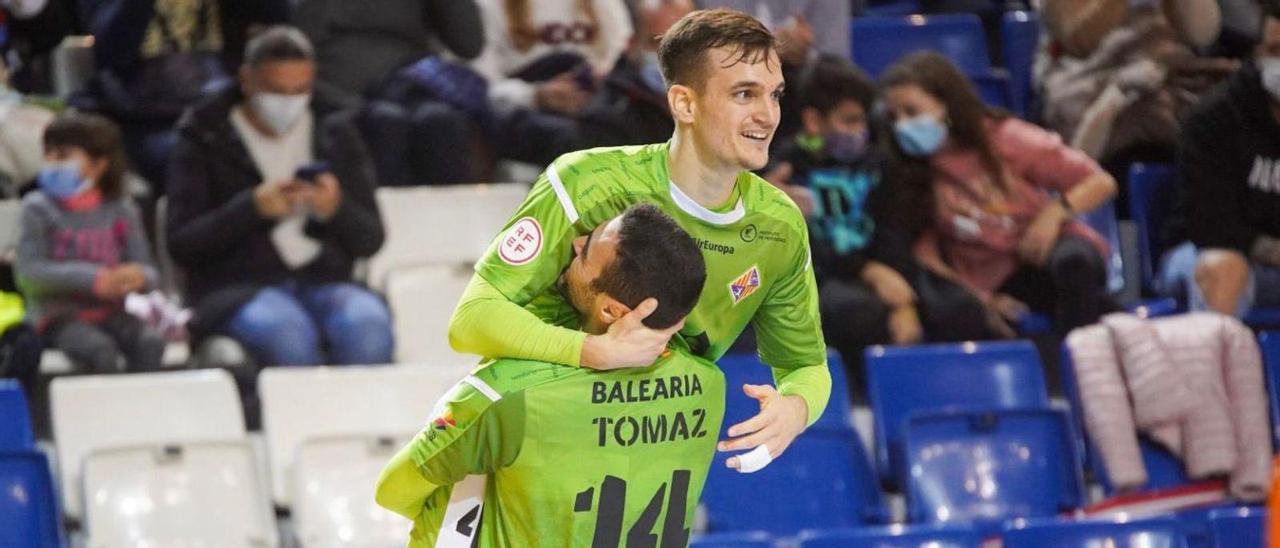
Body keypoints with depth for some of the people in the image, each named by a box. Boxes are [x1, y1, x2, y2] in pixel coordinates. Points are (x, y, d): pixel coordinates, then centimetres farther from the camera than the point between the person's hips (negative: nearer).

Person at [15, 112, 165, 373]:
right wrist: (94, 279, -21)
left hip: (111, 313, 3)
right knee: (101, 350, -33)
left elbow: (146, 271, 8)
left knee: (151, 343, -27)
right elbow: (28, 272, -12)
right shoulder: (38, 209, -1)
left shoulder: (121, 212, 7)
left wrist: (140, 277, -20)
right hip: (59, 315, -3)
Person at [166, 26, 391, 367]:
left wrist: (336, 209, -12)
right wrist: (253, 208, -16)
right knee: (285, 331, -37)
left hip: (323, 284, 2)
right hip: (236, 288, -2)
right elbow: (181, 245, -2)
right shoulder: (206, 137, 6)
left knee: (367, 324, -33)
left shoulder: (335, 132, 14)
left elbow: (370, 240, 10)